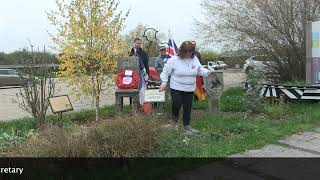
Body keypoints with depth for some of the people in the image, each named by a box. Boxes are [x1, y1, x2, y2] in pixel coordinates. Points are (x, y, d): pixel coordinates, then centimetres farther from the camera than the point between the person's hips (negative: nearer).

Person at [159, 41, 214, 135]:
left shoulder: (195, 59, 2)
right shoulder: (174, 60, -10)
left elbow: (200, 70, 11)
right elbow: (166, 71, -3)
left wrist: (207, 72, -8)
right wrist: (164, 83, -6)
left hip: (190, 89, 4)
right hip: (176, 88, -4)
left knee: (188, 107, 8)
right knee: (177, 105, -11)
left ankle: (186, 125, 23)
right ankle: (174, 119, 20)